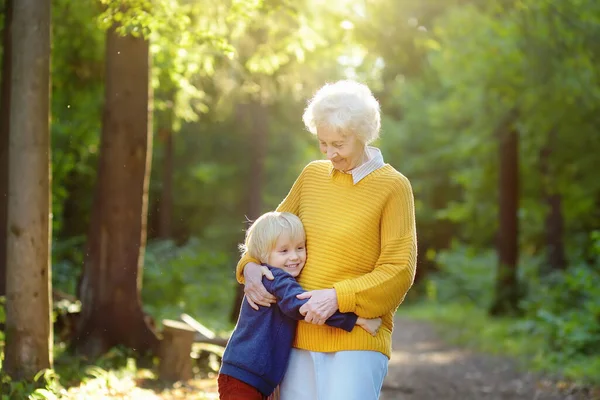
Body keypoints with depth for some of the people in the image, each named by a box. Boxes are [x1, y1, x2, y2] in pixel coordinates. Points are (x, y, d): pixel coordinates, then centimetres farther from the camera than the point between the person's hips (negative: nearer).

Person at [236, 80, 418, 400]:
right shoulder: (313, 175, 10)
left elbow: (399, 271, -7)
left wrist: (339, 296, -18)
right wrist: (250, 265, 1)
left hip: (357, 340, -5)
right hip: (301, 337, 5)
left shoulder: (393, 187, -4)